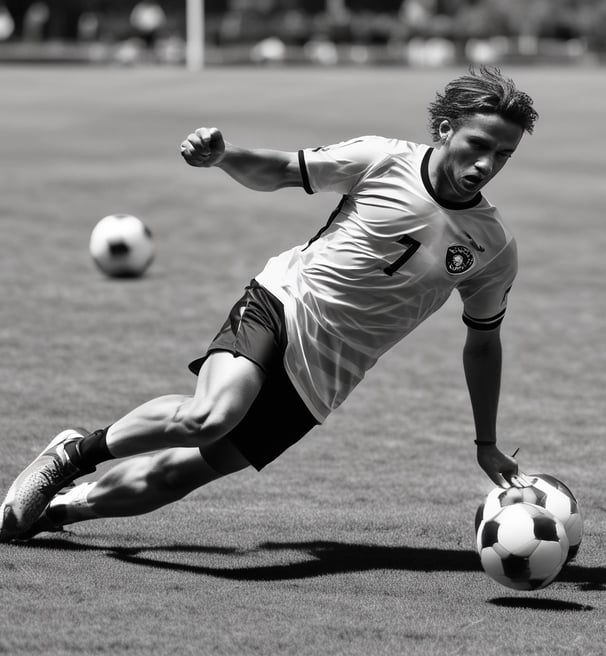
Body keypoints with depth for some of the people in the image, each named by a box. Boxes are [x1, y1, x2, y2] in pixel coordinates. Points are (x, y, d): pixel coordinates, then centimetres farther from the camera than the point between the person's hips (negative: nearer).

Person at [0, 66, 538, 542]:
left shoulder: (494, 247, -3)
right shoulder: (381, 160, -8)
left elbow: (483, 342, 12)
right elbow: (276, 173, 3)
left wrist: (487, 445, 14)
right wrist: (220, 156, -17)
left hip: (318, 380, 2)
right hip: (282, 304, -2)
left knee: (162, 480, -5)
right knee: (211, 416, -33)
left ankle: (57, 506, 19)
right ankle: (77, 452, -7)